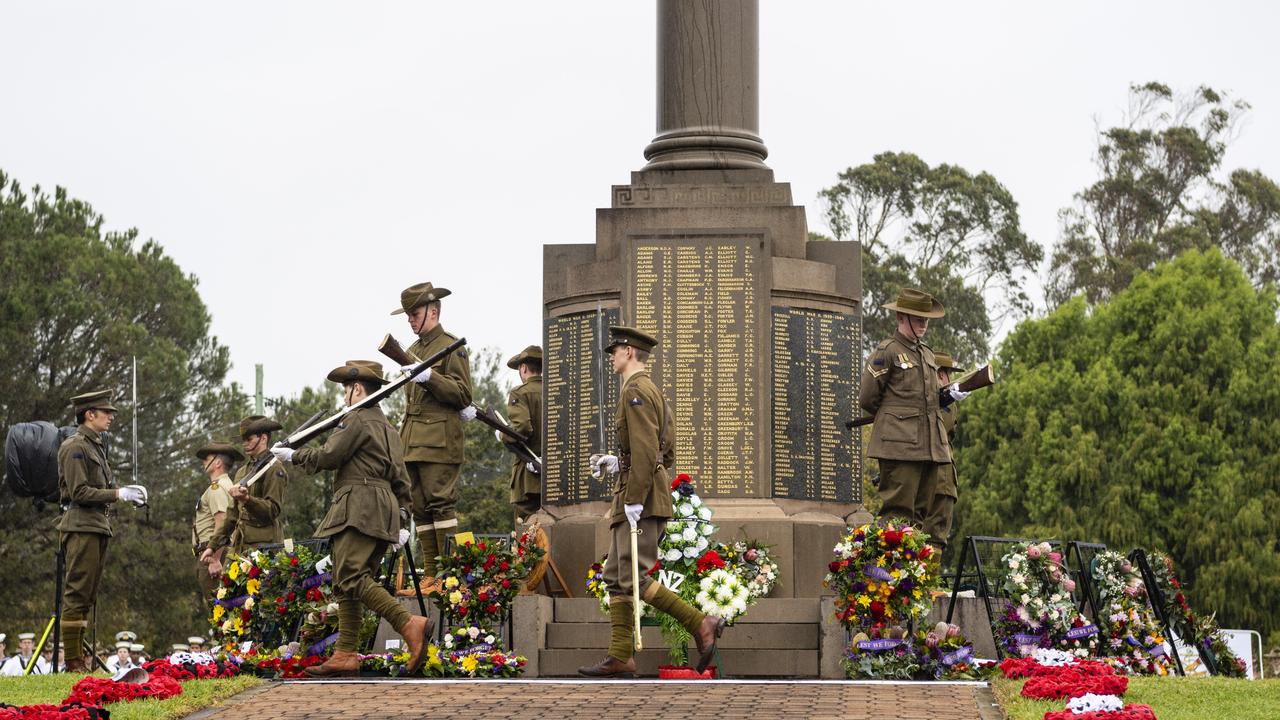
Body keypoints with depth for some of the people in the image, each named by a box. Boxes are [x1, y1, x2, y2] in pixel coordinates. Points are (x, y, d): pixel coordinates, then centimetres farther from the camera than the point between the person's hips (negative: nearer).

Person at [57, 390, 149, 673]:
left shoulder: (95, 446, 20)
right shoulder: (75, 447, -10)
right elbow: (80, 492, -16)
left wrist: (126, 491, 9)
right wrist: (118, 494, -15)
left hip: (97, 525, 10)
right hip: (81, 525, -10)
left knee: (87, 596, 10)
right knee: (77, 593, -9)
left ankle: (79, 657, 13)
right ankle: (73, 660, -10)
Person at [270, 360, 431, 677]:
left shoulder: (358, 419, -4)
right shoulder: (387, 427, 25)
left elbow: (328, 456, -6)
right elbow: (400, 478, 24)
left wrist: (293, 456, 9)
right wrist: (402, 521, 22)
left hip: (361, 505, -10)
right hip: (382, 511, 10)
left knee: (351, 577, -21)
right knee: (345, 585, 7)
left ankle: (411, 625, -32)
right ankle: (344, 656, 0)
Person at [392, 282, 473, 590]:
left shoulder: (452, 347, -3)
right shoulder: (413, 351, 21)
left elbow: (463, 394, -9)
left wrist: (429, 377, -21)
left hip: (440, 442, -8)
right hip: (413, 443, 8)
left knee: (441, 503, -12)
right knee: (420, 508, 5)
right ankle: (431, 575, 5)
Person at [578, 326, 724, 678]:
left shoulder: (636, 390, -12)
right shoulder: (653, 392, 21)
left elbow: (645, 449, -21)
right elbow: (668, 453, 23)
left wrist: (634, 500, -23)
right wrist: (617, 463, 17)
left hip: (640, 495, -10)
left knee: (635, 578, -12)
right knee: (616, 577, 8)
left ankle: (701, 624, -12)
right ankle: (620, 658, 6)